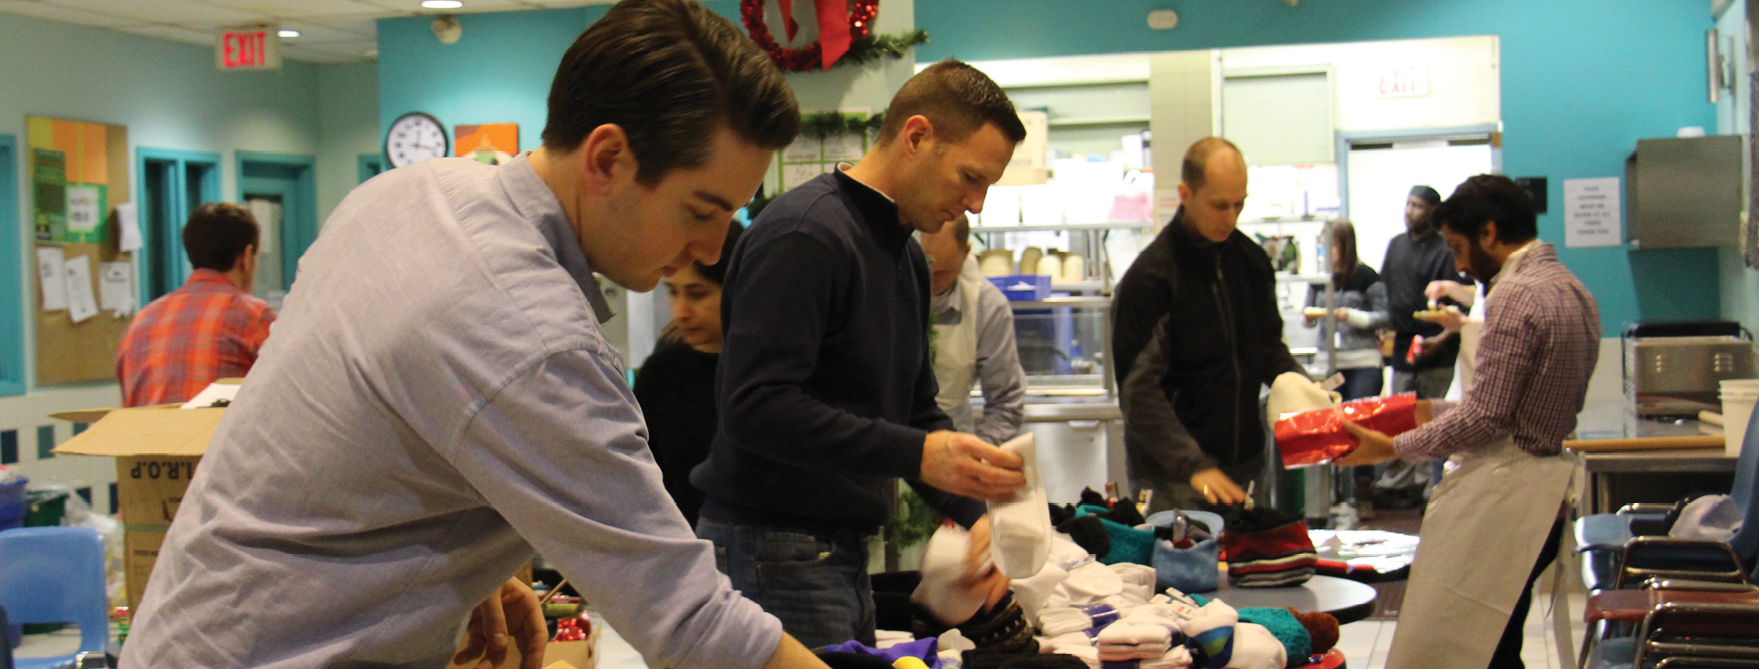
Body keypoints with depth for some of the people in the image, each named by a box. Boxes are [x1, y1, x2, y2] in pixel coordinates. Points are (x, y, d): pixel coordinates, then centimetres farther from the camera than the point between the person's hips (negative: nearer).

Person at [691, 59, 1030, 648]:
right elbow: (755, 404, -25)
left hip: (845, 550, 9)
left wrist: (975, 513, 3)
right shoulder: (804, 234, -16)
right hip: (770, 548, -9)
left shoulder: (906, 255, 16)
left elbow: (916, 411, 19)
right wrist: (916, 454, -27)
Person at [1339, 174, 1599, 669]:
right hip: (1543, 494, 10)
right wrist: (1433, 412, 21)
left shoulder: (1515, 294, -16)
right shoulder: (1571, 289, 14)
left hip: (1501, 496, -10)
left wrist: (1393, 447, -8)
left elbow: (1486, 418, -18)